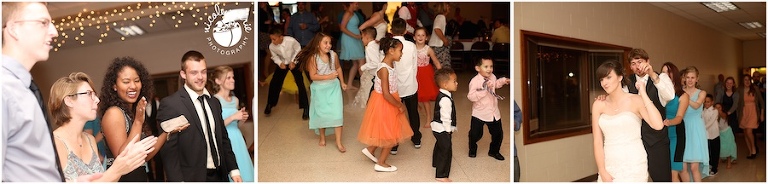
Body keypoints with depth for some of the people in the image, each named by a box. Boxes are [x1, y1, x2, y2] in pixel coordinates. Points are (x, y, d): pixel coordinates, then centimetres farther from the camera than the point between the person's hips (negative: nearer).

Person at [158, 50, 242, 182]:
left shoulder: (215, 102, 8)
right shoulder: (170, 104, -11)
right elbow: (168, 150, -14)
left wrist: (233, 170, 7)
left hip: (219, 175, 6)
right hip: (193, 177, -5)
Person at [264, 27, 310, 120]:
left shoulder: (291, 41, -32)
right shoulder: (271, 46, -22)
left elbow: (298, 50, -14)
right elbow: (275, 56, -2)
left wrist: (293, 62, -20)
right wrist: (280, 63, -20)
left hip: (294, 62, -3)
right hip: (282, 64, 3)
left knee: (300, 85, -11)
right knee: (274, 83, -1)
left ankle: (306, 109, -1)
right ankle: (269, 105, 21)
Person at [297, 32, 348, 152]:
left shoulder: (333, 55, -7)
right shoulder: (313, 58, -15)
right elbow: (313, 76, -16)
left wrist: (342, 82, 12)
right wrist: (328, 76, -23)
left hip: (333, 87, 2)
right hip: (320, 89, -1)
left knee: (337, 113, -5)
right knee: (321, 114, 12)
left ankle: (338, 142, 3)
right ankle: (322, 138, 34)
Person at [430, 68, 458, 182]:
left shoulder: (442, 95, 5)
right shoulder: (445, 99, -28)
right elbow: (445, 117, -26)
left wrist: (451, 128, 19)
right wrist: (449, 130, -16)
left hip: (438, 128, 11)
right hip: (443, 129, -11)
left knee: (439, 146, 29)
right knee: (446, 151, -2)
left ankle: (437, 164, 51)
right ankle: (441, 175, 6)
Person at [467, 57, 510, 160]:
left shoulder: (492, 77, -1)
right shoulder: (475, 81, -22)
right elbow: (471, 96, -29)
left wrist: (503, 81, 9)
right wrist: (484, 90, -34)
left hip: (494, 113, 6)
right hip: (479, 113, -5)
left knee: (498, 133, 13)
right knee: (475, 134, 4)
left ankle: (494, 151, 35)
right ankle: (472, 150, 34)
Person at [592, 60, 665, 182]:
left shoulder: (635, 100, -5)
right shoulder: (598, 105, 2)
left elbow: (658, 125, -20)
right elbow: (597, 141, 0)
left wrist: (643, 94, -15)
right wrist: (602, 171, -7)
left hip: (633, 165, -2)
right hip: (608, 165, 3)